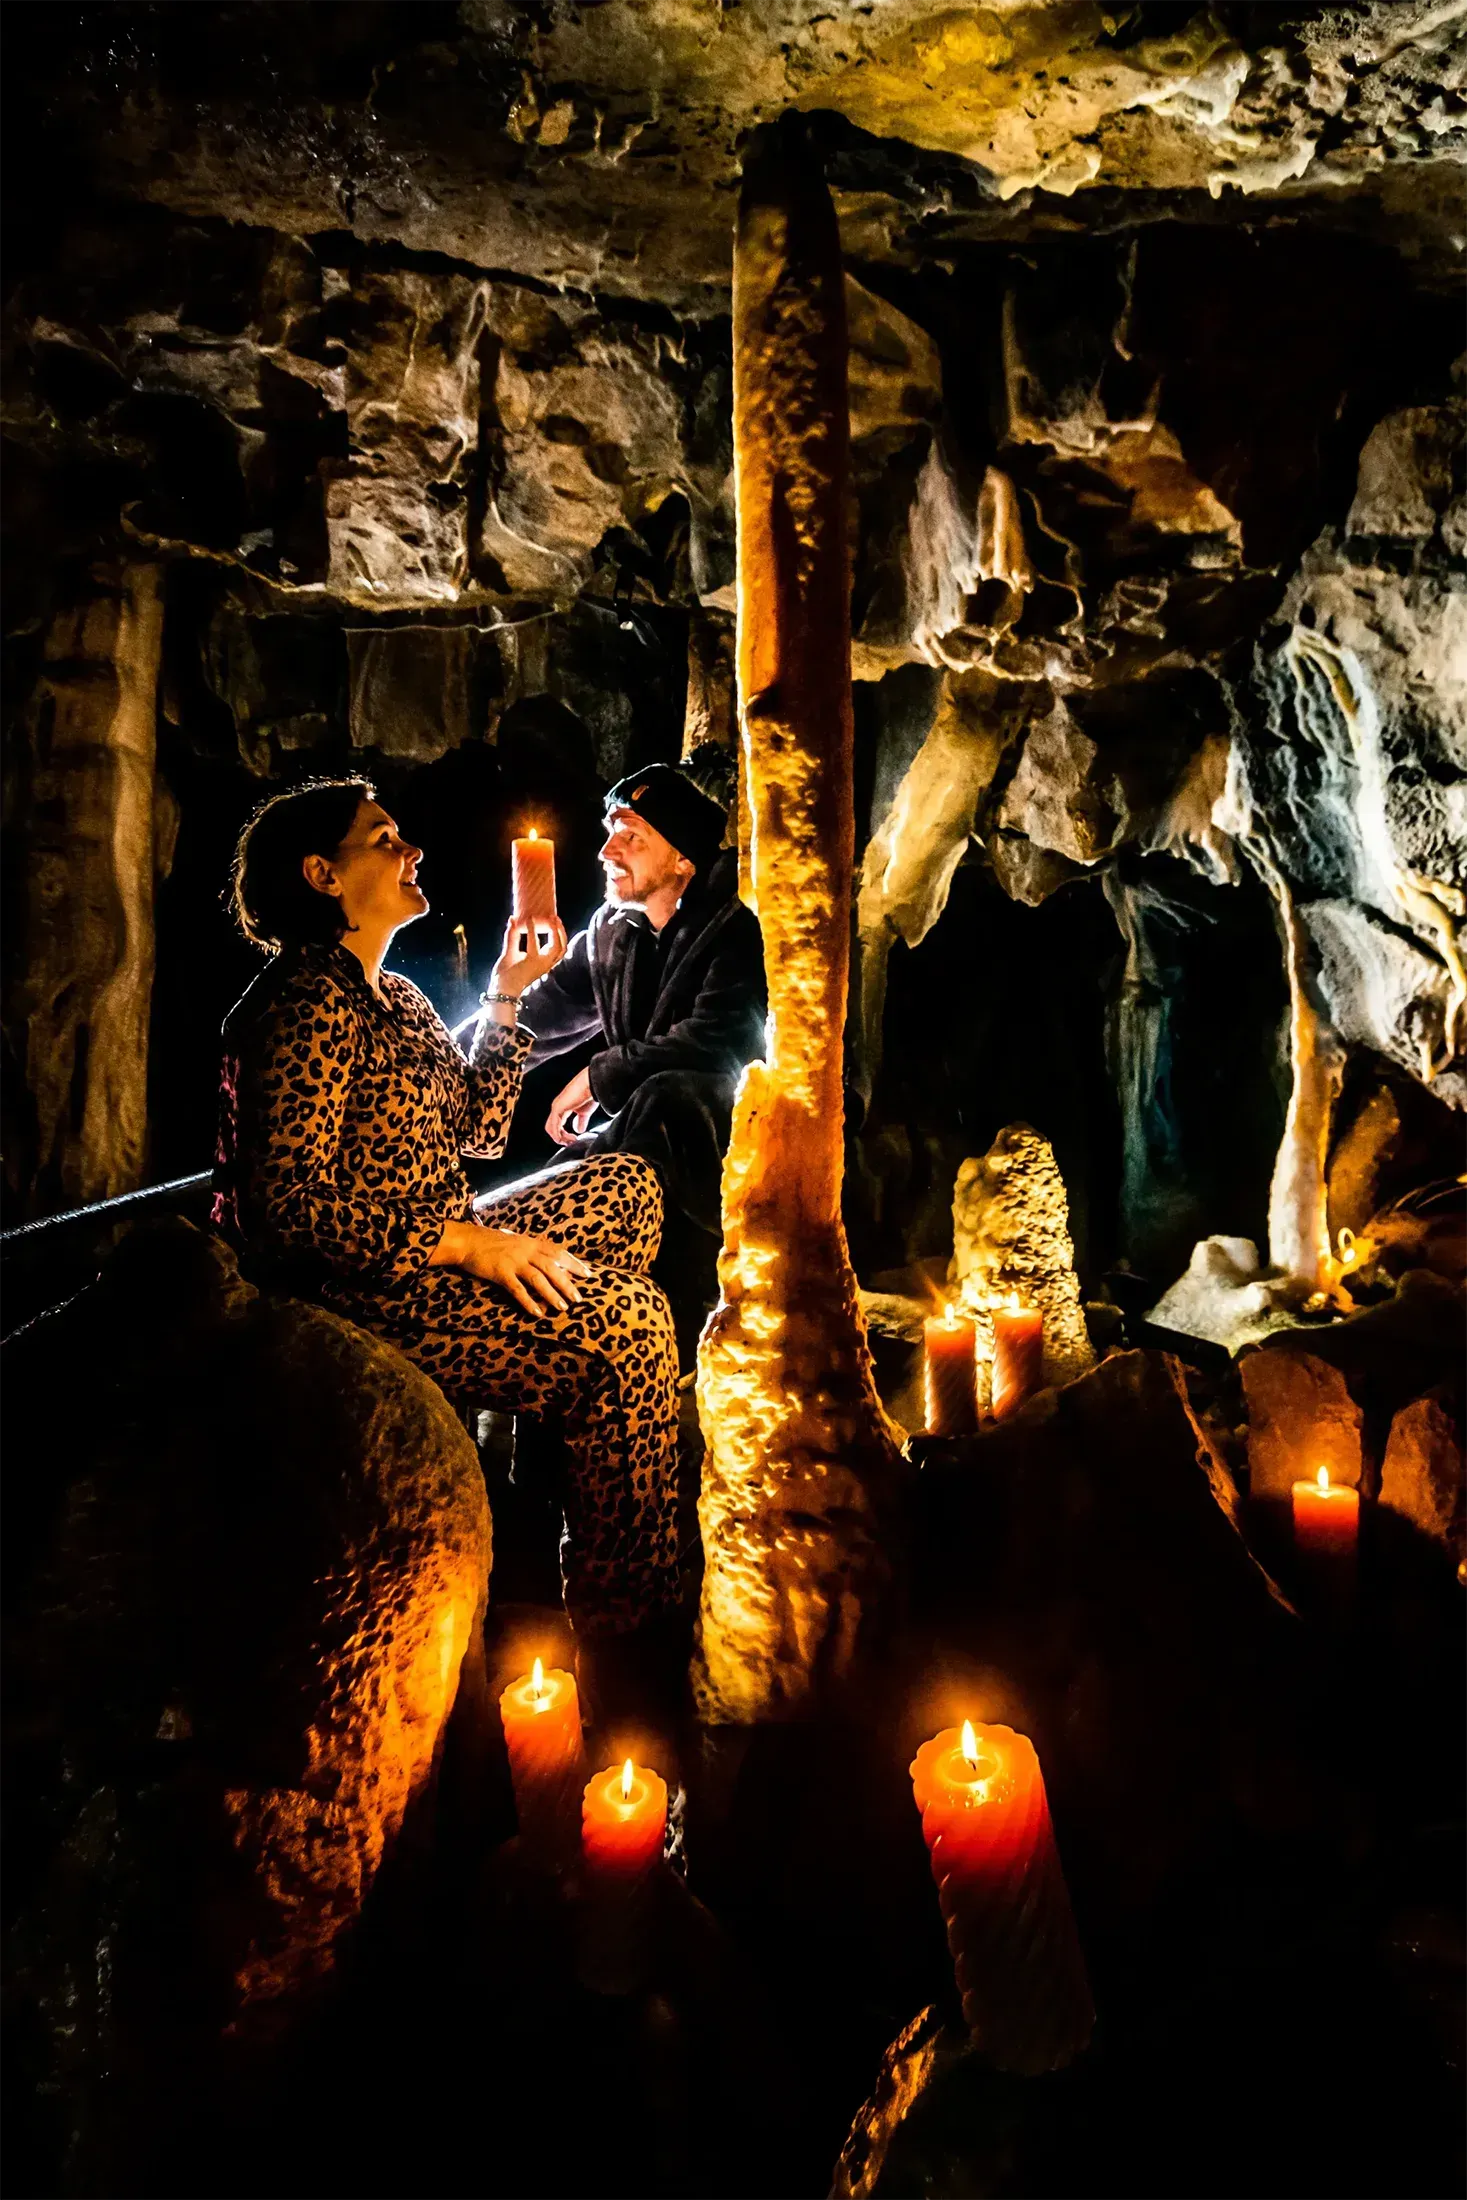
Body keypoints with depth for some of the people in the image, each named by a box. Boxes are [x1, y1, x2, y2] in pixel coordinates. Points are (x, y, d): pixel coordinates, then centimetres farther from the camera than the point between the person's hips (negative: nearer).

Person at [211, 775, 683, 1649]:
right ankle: (619, 1612, -4)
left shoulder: (396, 996, 15)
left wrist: (507, 996, 10)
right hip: (353, 1293, -10)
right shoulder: (309, 1002, -16)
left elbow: (478, 1128, 15)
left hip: (431, 1251, 10)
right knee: (631, 1323, -19)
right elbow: (291, 1203, -24)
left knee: (627, 1183, 11)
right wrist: (469, 1243, -25)